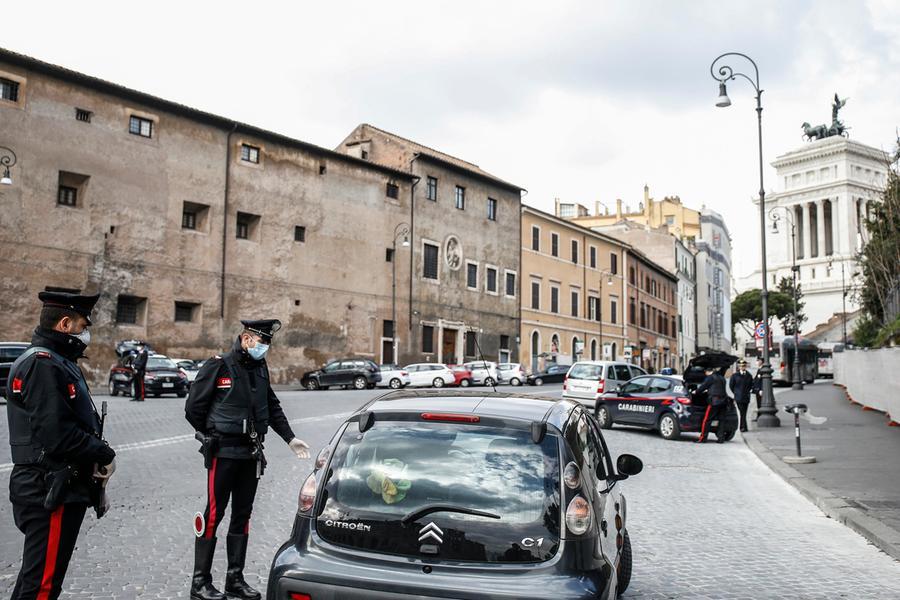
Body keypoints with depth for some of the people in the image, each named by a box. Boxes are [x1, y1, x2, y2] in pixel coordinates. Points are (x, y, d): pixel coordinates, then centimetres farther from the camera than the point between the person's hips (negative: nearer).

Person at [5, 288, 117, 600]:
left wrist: (97, 456, 3)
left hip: (55, 488, 10)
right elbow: (57, 434, -25)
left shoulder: (57, 362, 16)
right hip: (52, 492, -10)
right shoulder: (43, 364, -17)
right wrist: (105, 454, -12)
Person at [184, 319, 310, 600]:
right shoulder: (218, 366, -10)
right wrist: (213, 437, 3)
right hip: (223, 453, -6)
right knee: (213, 514, -1)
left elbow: (273, 407, 17)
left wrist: (290, 438, 11)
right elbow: (193, 409, -6)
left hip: (251, 453, 6)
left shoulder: (260, 368, 10)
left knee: (242, 516, 11)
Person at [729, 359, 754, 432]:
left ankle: (742, 427, 15)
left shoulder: (749, 376, 10)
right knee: (742, 412, -11)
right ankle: (744, 427, -10)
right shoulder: (734, 375, 0)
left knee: (744, 413, 5)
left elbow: (751, 385, 20)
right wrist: (736, 393, 7)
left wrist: (747, 391, 11)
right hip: (738, 398, -3)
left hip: (746, 398, 3)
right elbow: (731, 385, 7)